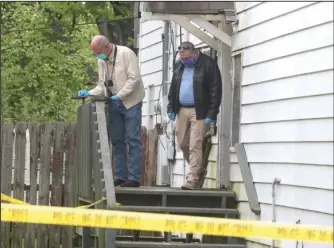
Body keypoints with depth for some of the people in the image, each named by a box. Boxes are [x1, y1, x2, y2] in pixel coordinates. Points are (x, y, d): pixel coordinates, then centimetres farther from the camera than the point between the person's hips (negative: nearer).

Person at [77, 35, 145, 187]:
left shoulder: (126, 54, -11)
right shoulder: (102, 60, 11)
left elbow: (134, 78, -17)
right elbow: (102, 85, 13)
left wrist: (119, 96, -21)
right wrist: (89, 94, -4)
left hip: (130, 103, -7)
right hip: (114, 105, 7)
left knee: (133, 140, -7)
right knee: (117, 141, 7)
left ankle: (134, 177, -7)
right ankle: (121, 176, 11)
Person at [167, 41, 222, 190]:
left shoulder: (208, 65, -10)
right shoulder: (179, 65, 11)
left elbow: (215, 91, -12)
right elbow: (173, 88, 18)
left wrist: (211, 114, -15)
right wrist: (171, 108, 10)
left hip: (199, 111, -7)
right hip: (182, 110, 7)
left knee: (195, 145, -11)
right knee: (182, 143, 10)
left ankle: (192, 179, -11)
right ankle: (198, 171, 29)